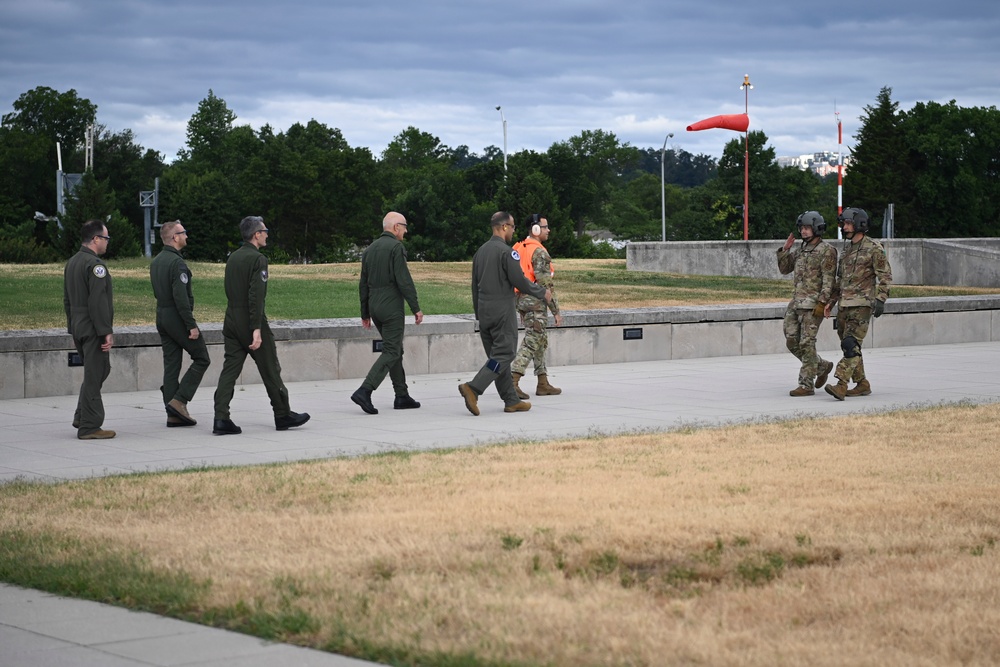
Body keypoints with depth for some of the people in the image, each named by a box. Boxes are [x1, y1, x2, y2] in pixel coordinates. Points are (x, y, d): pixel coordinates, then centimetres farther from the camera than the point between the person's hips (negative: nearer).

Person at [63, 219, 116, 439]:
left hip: (78, 328, 9)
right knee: (95, 376, -4)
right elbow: (99, 301, -22)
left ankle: (82, 417, 21)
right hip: (93, 329, -9)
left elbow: (67, 300, 19)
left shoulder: (72, 262, 14)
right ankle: (90, 427, -1)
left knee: (96, 372, 21)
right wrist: (106, 332, -21)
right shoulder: (94, 264, -17)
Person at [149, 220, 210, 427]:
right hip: (178, 318, -9)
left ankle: (173, 414, 8)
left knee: (171, 364, 9)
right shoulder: (177, 262, -18)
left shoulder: (155, 262, 12)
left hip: (162, 316, 9)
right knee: (201, 358, 3)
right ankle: (179, 400, -5)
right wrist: (191, 325, -20)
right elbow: (181, 297, -23)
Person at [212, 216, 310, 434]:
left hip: (232, 321, 7)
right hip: (250, 321, -7)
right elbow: (256, 296, -21)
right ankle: (283, 415, 17)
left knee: (230, 368, 3)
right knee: (270, 369, 6)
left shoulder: (233, 258, 11)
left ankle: (221, 418, -7)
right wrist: (257, 330, -23)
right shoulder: (258, 259, -13)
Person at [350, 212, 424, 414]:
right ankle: (364, 391, -19)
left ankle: (402, 396, 18)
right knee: (391, 352, -7)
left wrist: (365, 313, 22)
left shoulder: (370, 249, 14)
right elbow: (404, 280, -16)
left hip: (375, 307, 8)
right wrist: (416, 308, -11)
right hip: (391, 307, -8)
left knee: (395, 350, 16)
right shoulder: (396, 247, -10)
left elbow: (363, 284, 17)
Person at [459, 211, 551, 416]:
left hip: (484, 311, 8)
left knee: (497, 355, 10)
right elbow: (519, 281, -15)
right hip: (502, 310, -8)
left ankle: (511, 401, 13)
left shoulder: (481, 251, 12)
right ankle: (473, 388, -20)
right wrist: (543, 292, 0)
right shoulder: (506, 252, -13)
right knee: (503, 354, -6)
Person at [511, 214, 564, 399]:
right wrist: (556, 311, -15)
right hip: (536, 302, -9)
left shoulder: (519, 249, 12)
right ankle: (512, 382, -15)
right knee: (531, 343, -8)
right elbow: (545, 283, -19)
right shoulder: (539, 253, -16)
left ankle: (543, 384, 20)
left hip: (521, 299, 9)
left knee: (541, 342, 17)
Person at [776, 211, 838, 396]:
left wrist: (822, 303, -21)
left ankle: (806, 385, -5)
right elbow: (784, 269, 23)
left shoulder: (826, 251, -7)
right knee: (792, 342, 7)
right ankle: (822, 366, 24)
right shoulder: (801, 250, 17)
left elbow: (829, 279, -13)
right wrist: (785, 249, 8)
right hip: (796, 303, 8)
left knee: (806, 344, -9)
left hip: (813, 304, -8)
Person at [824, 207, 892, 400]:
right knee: (848, 346, 9)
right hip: (844, 304, 8)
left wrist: (881, 299, -20)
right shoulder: (847, 248, 17)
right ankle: (862, 384, 19)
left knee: (851, 345, -17)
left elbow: (885, 276, -9)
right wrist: (831, 301, 19)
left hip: (861, 304, -8)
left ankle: (841, 385, -26)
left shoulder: (874, 248, -6)